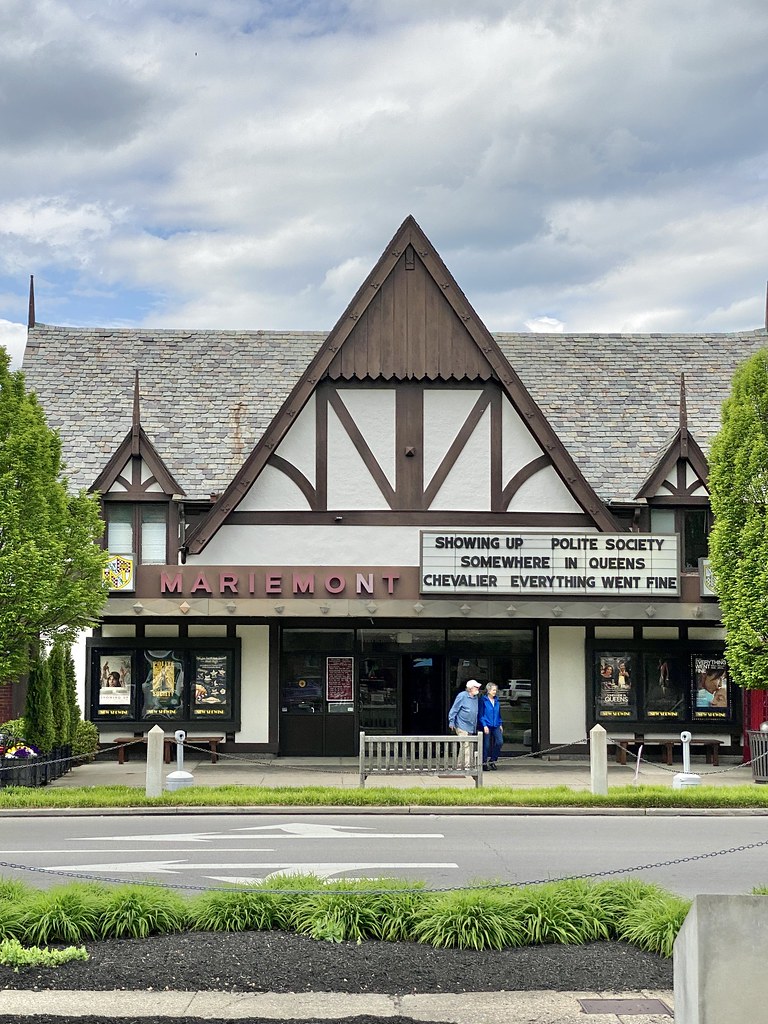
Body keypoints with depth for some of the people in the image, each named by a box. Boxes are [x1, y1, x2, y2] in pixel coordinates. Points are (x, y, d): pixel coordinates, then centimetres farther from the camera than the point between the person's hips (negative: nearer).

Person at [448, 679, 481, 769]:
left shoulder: (475, 697, 11)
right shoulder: (462, 696, -12)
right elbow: (454, 709, -9)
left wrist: (476, 725, 20)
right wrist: (451, 722, -11)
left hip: (471, 727, 8)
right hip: (462, 726, -8)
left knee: (464, 746, 12)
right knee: (466, 745, -12)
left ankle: (459, 765, 19)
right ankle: (467, 765, -11)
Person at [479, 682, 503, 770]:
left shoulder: (496, 700, 11)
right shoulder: (483, 700, -7)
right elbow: (480, 714, -8)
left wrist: (500, 724, 15)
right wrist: (484, 725, -14)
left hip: (495, 726, 5)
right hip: (486, 726, -5)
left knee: (500, 741, -10)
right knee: (486, 745, -1)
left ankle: (493, 760, 6)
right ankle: (484, 762, 13)